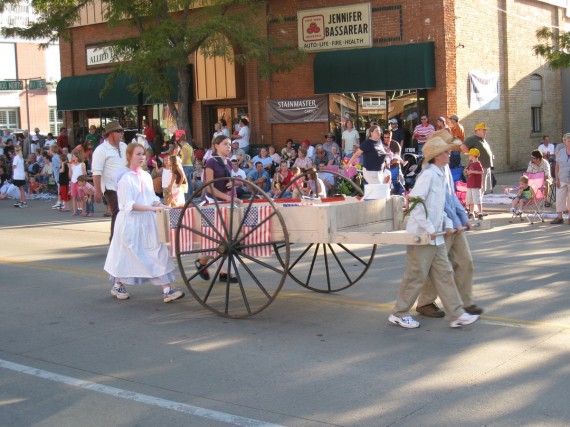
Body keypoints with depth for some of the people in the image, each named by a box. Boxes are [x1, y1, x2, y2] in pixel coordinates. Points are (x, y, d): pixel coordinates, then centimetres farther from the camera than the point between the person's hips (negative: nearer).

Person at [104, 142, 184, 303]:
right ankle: (117, 286, 26)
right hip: (131, 222, -6)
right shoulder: (126, 178, -11)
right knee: (127, 255, 6)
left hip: (147, 222, 6)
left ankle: (166, 289, -5)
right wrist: (151, 208, -24)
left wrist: (159, 205, -9)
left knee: (158, 252, -2)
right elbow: (128, 205, -17)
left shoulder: (146, 176, 9)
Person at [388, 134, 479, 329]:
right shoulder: (428, 174, -16)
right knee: (416, 276, 0)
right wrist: (429, 228, -22)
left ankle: (456, 315, 13)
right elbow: (415, 202, -23)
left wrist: (447, 223, 10)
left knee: (444, 274, 9)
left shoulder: (440, 175, 12)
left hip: (435, 237, 9)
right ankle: (398, 314, 13)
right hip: (421, 235, -9)